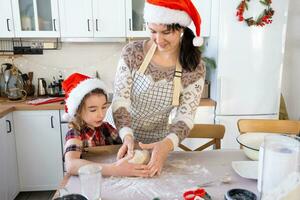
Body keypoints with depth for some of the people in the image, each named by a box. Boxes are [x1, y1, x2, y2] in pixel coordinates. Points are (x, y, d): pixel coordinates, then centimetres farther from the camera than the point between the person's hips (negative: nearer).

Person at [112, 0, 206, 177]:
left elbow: (185, 117, -17)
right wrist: (127, 135, -33)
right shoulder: (132, 52, -15)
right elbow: (120, 100, -17)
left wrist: (167, 144, -36)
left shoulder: (195, 68, -15)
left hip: (157, 144, 0)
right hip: (119, 135, 1)